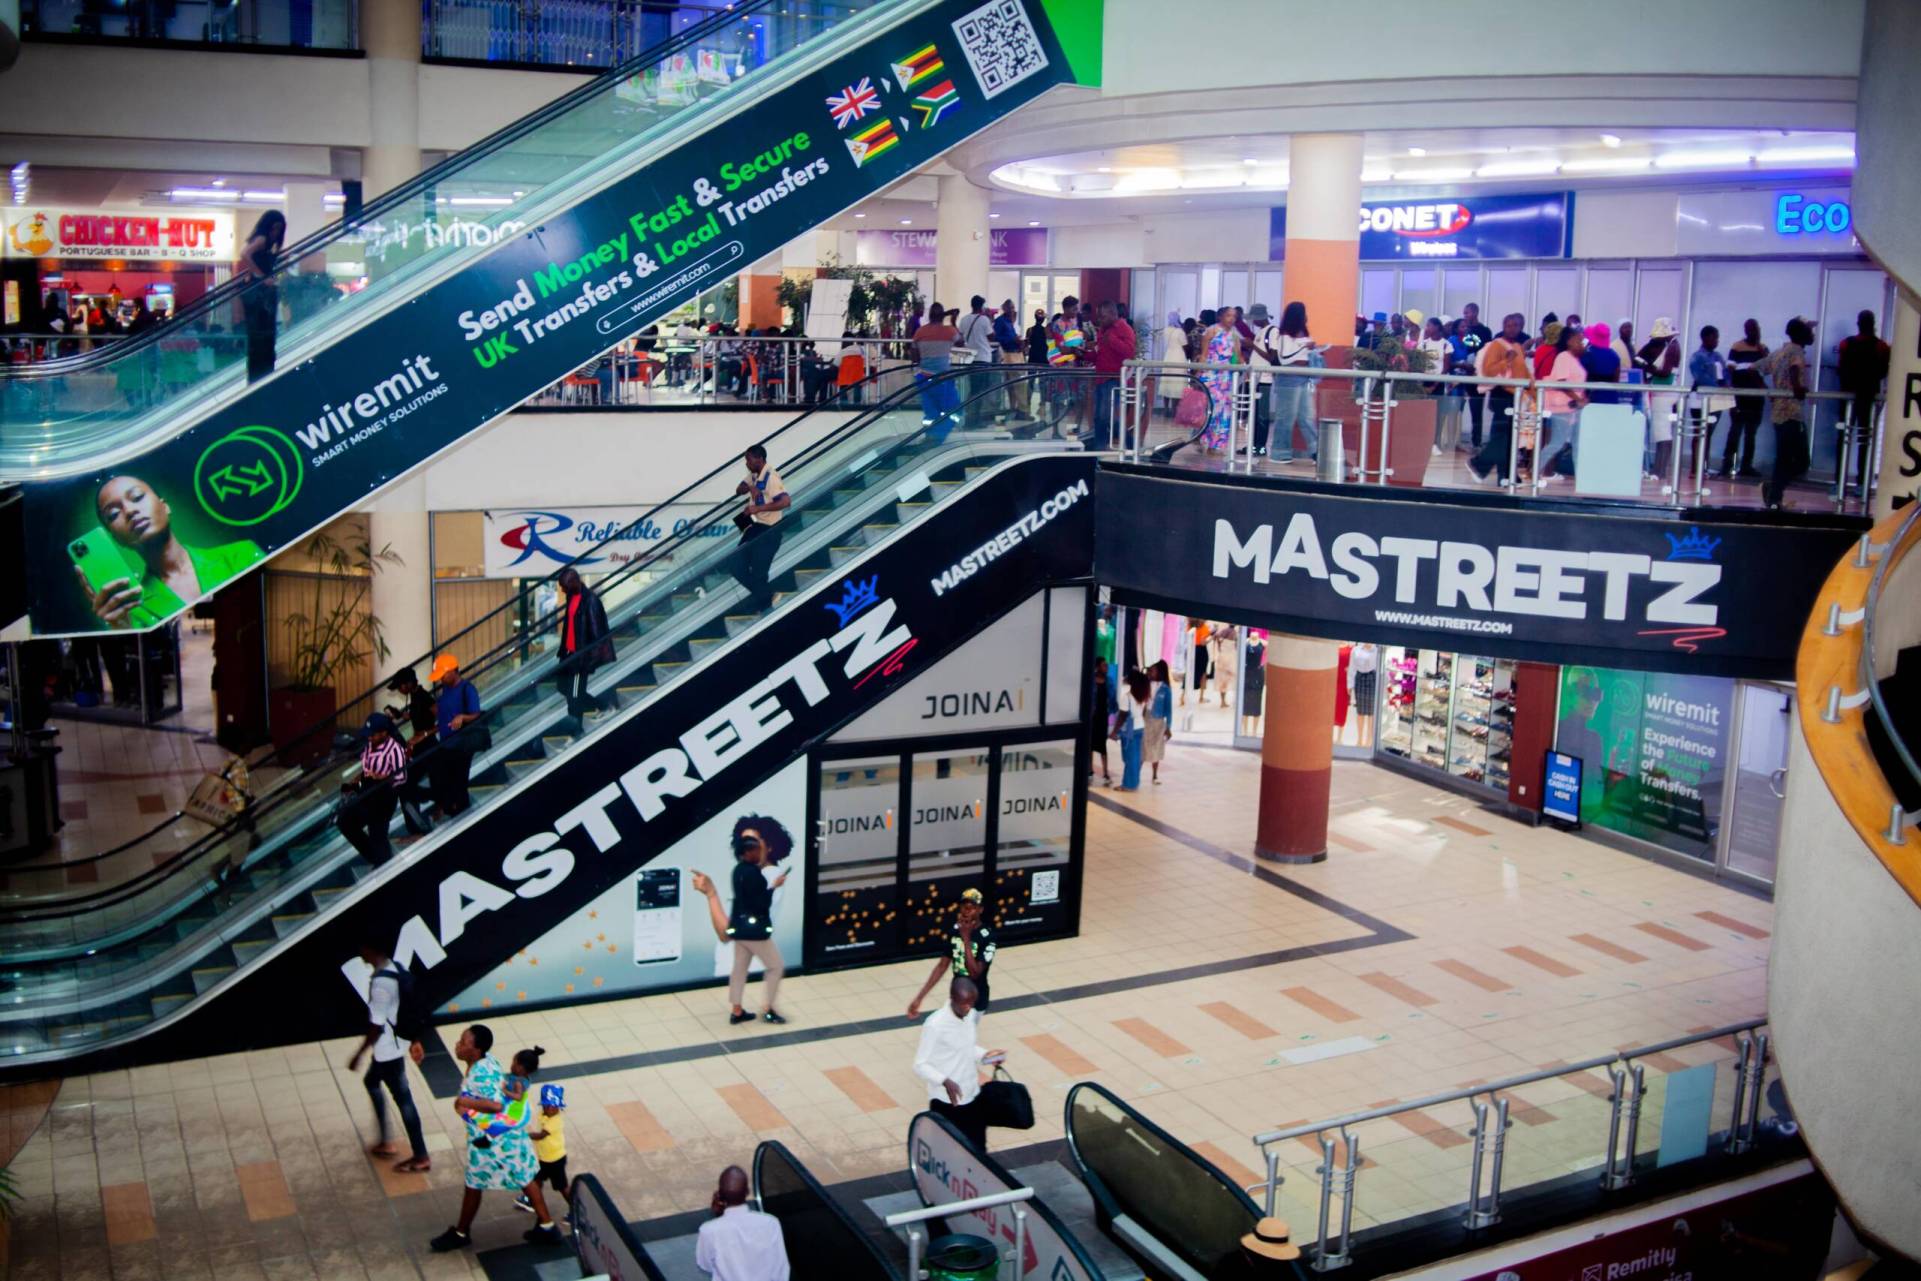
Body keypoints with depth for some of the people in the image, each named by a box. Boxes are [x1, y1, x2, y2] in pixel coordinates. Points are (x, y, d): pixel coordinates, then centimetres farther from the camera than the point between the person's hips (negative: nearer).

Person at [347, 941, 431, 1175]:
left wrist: (358, 1055, -13)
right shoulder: (392, 968, 2)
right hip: (391, 1045, 10)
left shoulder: (380, 982, -28)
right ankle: (385, 1141, 36)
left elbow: (377, 1026, -24)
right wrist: (413, 1040, 20)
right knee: (371, 1082, 27)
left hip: (388, 1050, -10)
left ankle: (420, 1158, 11)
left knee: (403, 1098, 0)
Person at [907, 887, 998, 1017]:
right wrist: (919, 997, 0)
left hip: (975, 1002, -6)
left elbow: (975, 972, -26)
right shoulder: (955, 930, -2)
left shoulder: (986, 937, -20)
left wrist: (966, 938, -28)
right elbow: (942, 966, 3)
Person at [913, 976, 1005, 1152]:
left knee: (978, 1151, 14)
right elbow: (920, 1066, -18)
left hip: (973, 1097, 6)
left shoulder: (972, 1016, 0)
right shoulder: (935, 1025, -21)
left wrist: (985, 1055, -4)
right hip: (946, 1102, -6)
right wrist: (945, 1081, -32)